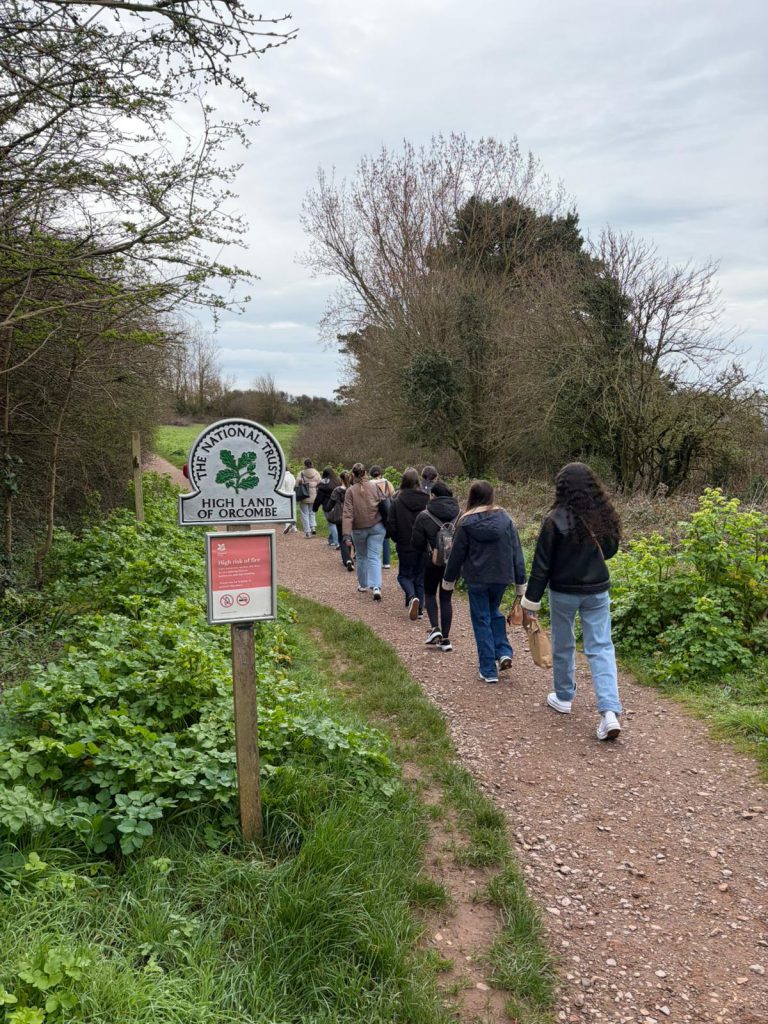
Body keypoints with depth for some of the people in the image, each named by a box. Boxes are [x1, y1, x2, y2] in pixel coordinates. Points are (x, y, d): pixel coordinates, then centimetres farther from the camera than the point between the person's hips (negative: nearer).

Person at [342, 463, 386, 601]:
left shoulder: (350, 490, -8)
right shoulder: (374, 486, -3)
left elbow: (348, 513, -13)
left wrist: (347, 534, -15)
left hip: (359, 529, -1)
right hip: (376, 527, 1)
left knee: (361, 556, 19)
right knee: (374, 557, 0)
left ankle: (363, 584, 30)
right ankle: (376, 587, -15)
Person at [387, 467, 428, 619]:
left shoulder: (397, 501, -12)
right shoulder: (426, 499, -7)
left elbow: (391, 525, -10)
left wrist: (397, 540, 7)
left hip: (405, 546, -2)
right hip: (424, 546, 2)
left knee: (404, 575, 12)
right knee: (420, 577, 14)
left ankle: (412, 597, -14)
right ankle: (419, 608, 16)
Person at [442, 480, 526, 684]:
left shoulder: (466, 522, -9)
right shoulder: (504, 518, -3)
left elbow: (457, 554, -3)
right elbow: (516, 550, 0)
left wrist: (449, 579, 12)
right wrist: (521, 582, 7)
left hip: (477, 578, -2)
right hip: (501, 576, 3)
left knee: (482, 621, 8)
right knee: (494, 611, 26)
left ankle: (489, 671, 8)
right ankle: (504, 652, 9)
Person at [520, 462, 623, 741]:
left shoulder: (557, 519, -17)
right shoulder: (604, 516, -5)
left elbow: (541, 564, -14)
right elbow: (610, 550, 13)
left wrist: (530, 603, -8)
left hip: (564, 592, -3)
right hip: (597, 592, 3)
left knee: (563, 645, 16)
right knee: (601, 648, 4)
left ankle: (563, 698, 32)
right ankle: (610, 711, -8)